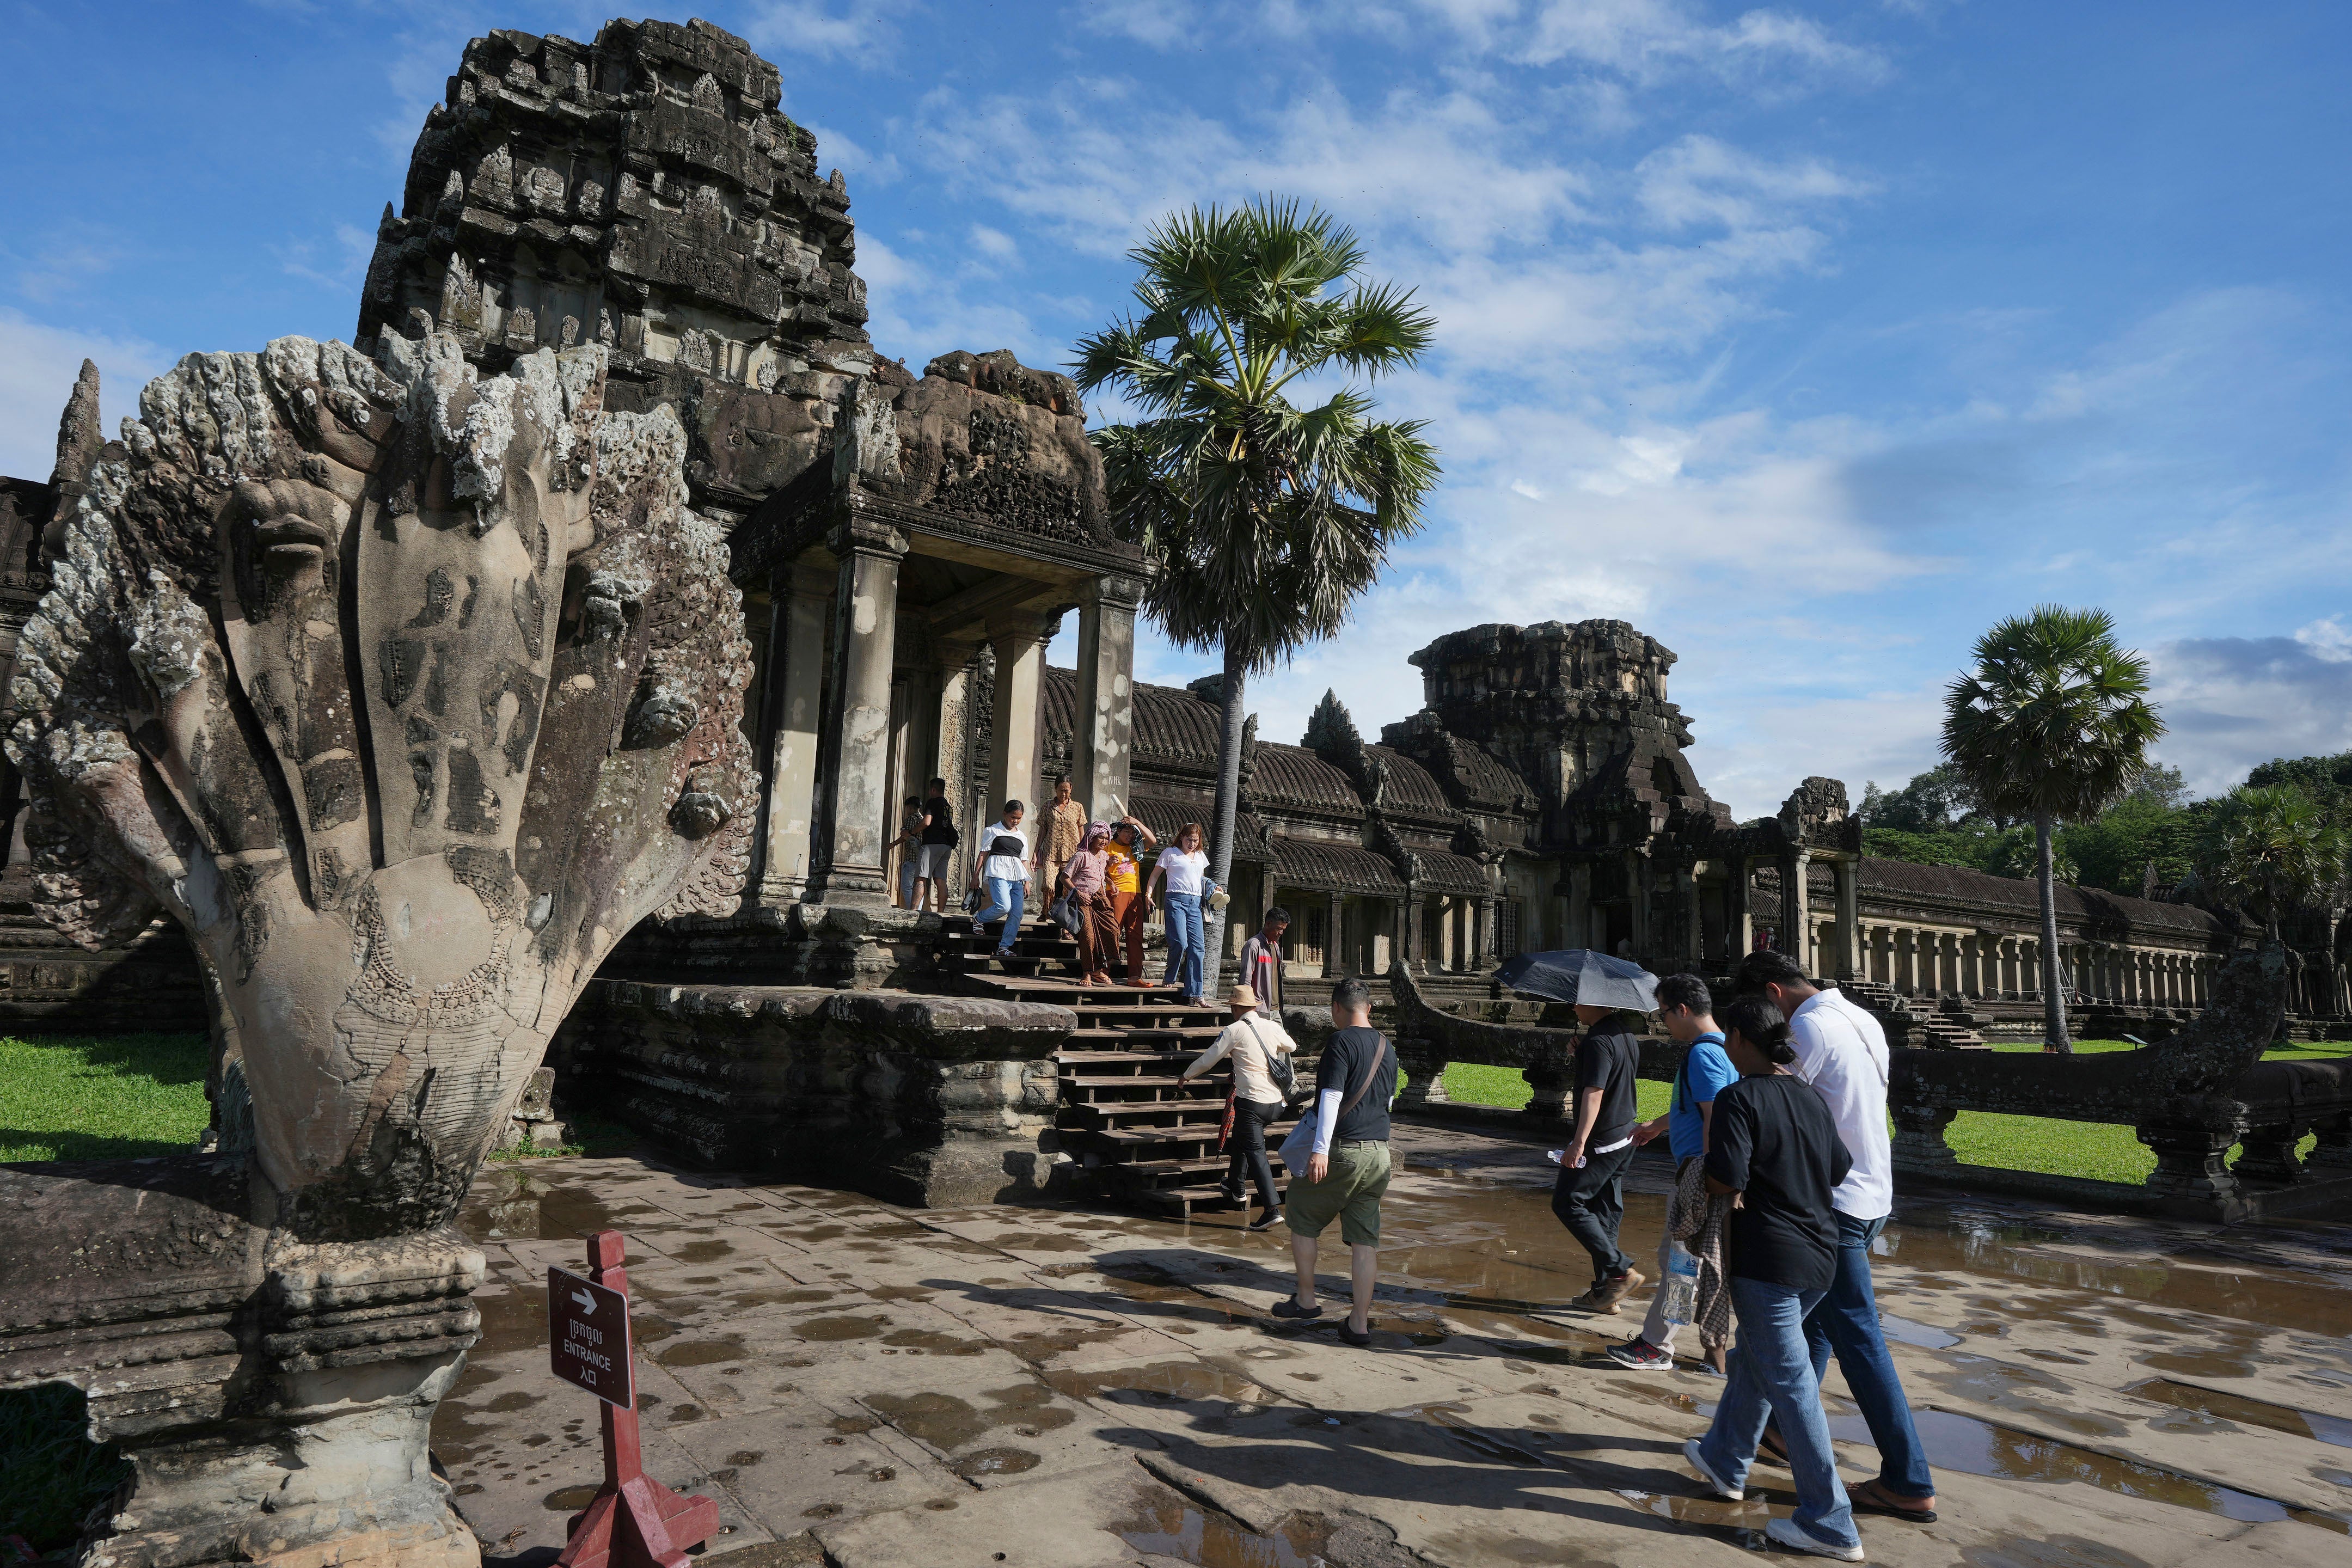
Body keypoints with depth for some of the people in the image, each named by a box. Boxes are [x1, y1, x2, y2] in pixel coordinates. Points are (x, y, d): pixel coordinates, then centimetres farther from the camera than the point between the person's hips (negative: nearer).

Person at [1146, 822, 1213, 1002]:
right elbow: (1155, 874, 7)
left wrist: (1213, 887, 15)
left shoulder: (1201, 856, 22)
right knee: (1180, 943, -17)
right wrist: (1148, 894, -4)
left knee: (1198, 946, -4)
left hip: (1195, 903, 5)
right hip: (1176, 900, -5)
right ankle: (1169, 978, 11)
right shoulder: (1170, 853, 6)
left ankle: (1194, 994, -4)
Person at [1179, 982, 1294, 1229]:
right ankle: (1236, 1185, 42)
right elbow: (1291, 1047, 28)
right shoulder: (1273, 1027, 7)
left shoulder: (1235, 1030, -7)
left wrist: (1187, 1075, 17)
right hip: (1276, 1102, 7)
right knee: (1241, 1138, 27)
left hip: (1251, 1102, -7)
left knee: (1256, 1152, -5)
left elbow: (1208, 1060, 0)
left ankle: (1272, 1208, -15)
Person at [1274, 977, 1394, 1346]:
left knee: (1301, 1220, 13)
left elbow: (1332, 1096, -21)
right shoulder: (1387, 1047, 11)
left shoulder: (1342, 1042, -12)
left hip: (1342, 1151, -6)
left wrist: (1320, 1149, -25)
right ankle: (1359, 1323, 8)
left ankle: (1306, 1301, 20)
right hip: (1379, 1154, 6)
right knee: (1365, 1239, 7)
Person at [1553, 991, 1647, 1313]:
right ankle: (1606, 1292, 18)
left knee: (1568, 1202, -1)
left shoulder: (1599, 1041, -20)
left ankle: (1621, 1271, -4)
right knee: (1606, 1210, 13)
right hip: (1624, 1137, 10)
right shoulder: (1626, 1035, 10)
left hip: (1601, 1142, -10)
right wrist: (1581, 1054, 14)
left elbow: (1594, 1093, -27)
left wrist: (1579, 1142, -30)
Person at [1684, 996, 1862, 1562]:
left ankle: (1831, 1524, 8)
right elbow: (1841, 1169, 12)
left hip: (1768, 1258, -8)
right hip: (1819, 1257, 8)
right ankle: (1725, 1462, 38)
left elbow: (1727, 1180, -23)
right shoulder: (1809, 1096, 6)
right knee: (1754, 1356, 23)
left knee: (1790, 1381, 1)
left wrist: (1700, 1178, -2)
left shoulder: (1739, 1098, -16)